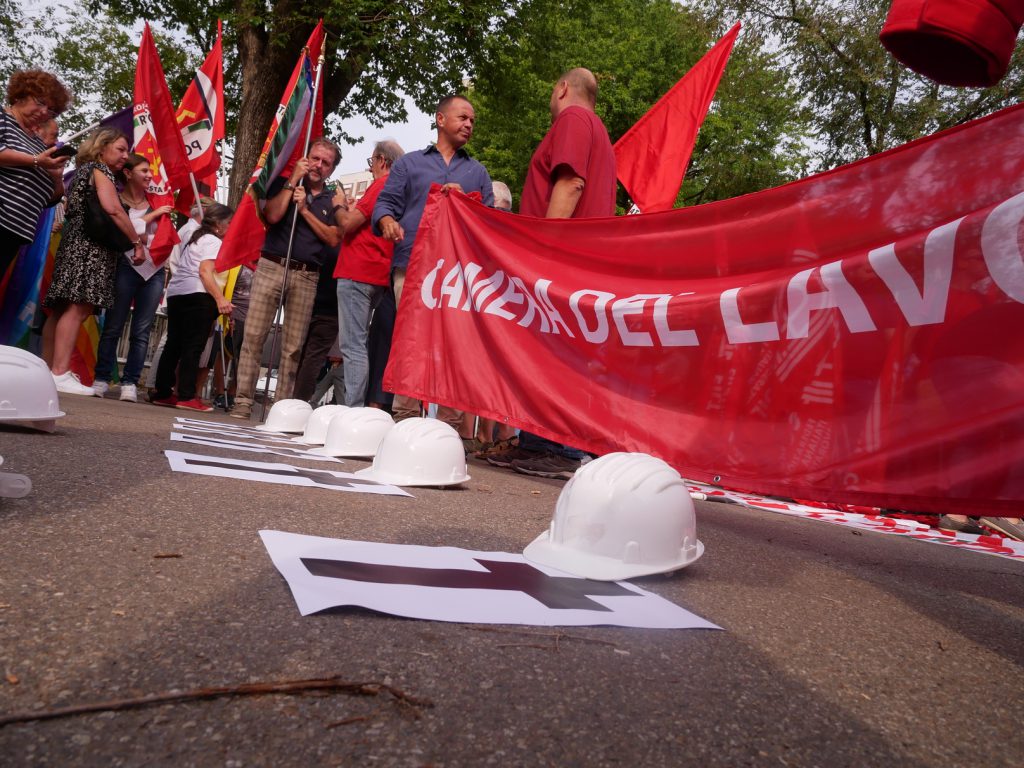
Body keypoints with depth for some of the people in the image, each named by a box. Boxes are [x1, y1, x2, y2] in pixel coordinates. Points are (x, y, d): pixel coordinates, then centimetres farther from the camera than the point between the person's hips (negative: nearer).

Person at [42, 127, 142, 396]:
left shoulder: (83, 170, 27)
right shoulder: (100, 169, -1)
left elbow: (75, 211, 22)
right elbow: (113, 209, -15)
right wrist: (137, 242, -10)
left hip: (75, 244, 10)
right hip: (90, 246, -10)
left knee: (62, 309, 6)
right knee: (79, 308, -18)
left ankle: (47, 370, 7)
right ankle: (60, 374, -25)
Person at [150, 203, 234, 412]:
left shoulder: (195, 238, 27)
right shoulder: (213, 241, -1)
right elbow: (205, 271, -15)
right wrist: (220, 299, -24)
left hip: (175, 292, 9)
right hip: (197, 295, -9)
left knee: (173, 345, 10)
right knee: (193, 347, -10)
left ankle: (162, 392, 13)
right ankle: (186, 396, -13)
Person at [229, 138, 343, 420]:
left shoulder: (333, 201, 15)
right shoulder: (283, 183, 13)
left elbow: (333, 240, 1)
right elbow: (272, 215, -5)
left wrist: (305, 210, -3)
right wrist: (293, 181, -1)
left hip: (306, 276, 1)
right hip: (271, 267, 0)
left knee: (293, 346, -1)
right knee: (253, 335, -7)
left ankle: (283, 405, 4)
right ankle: (243, 400, -5)